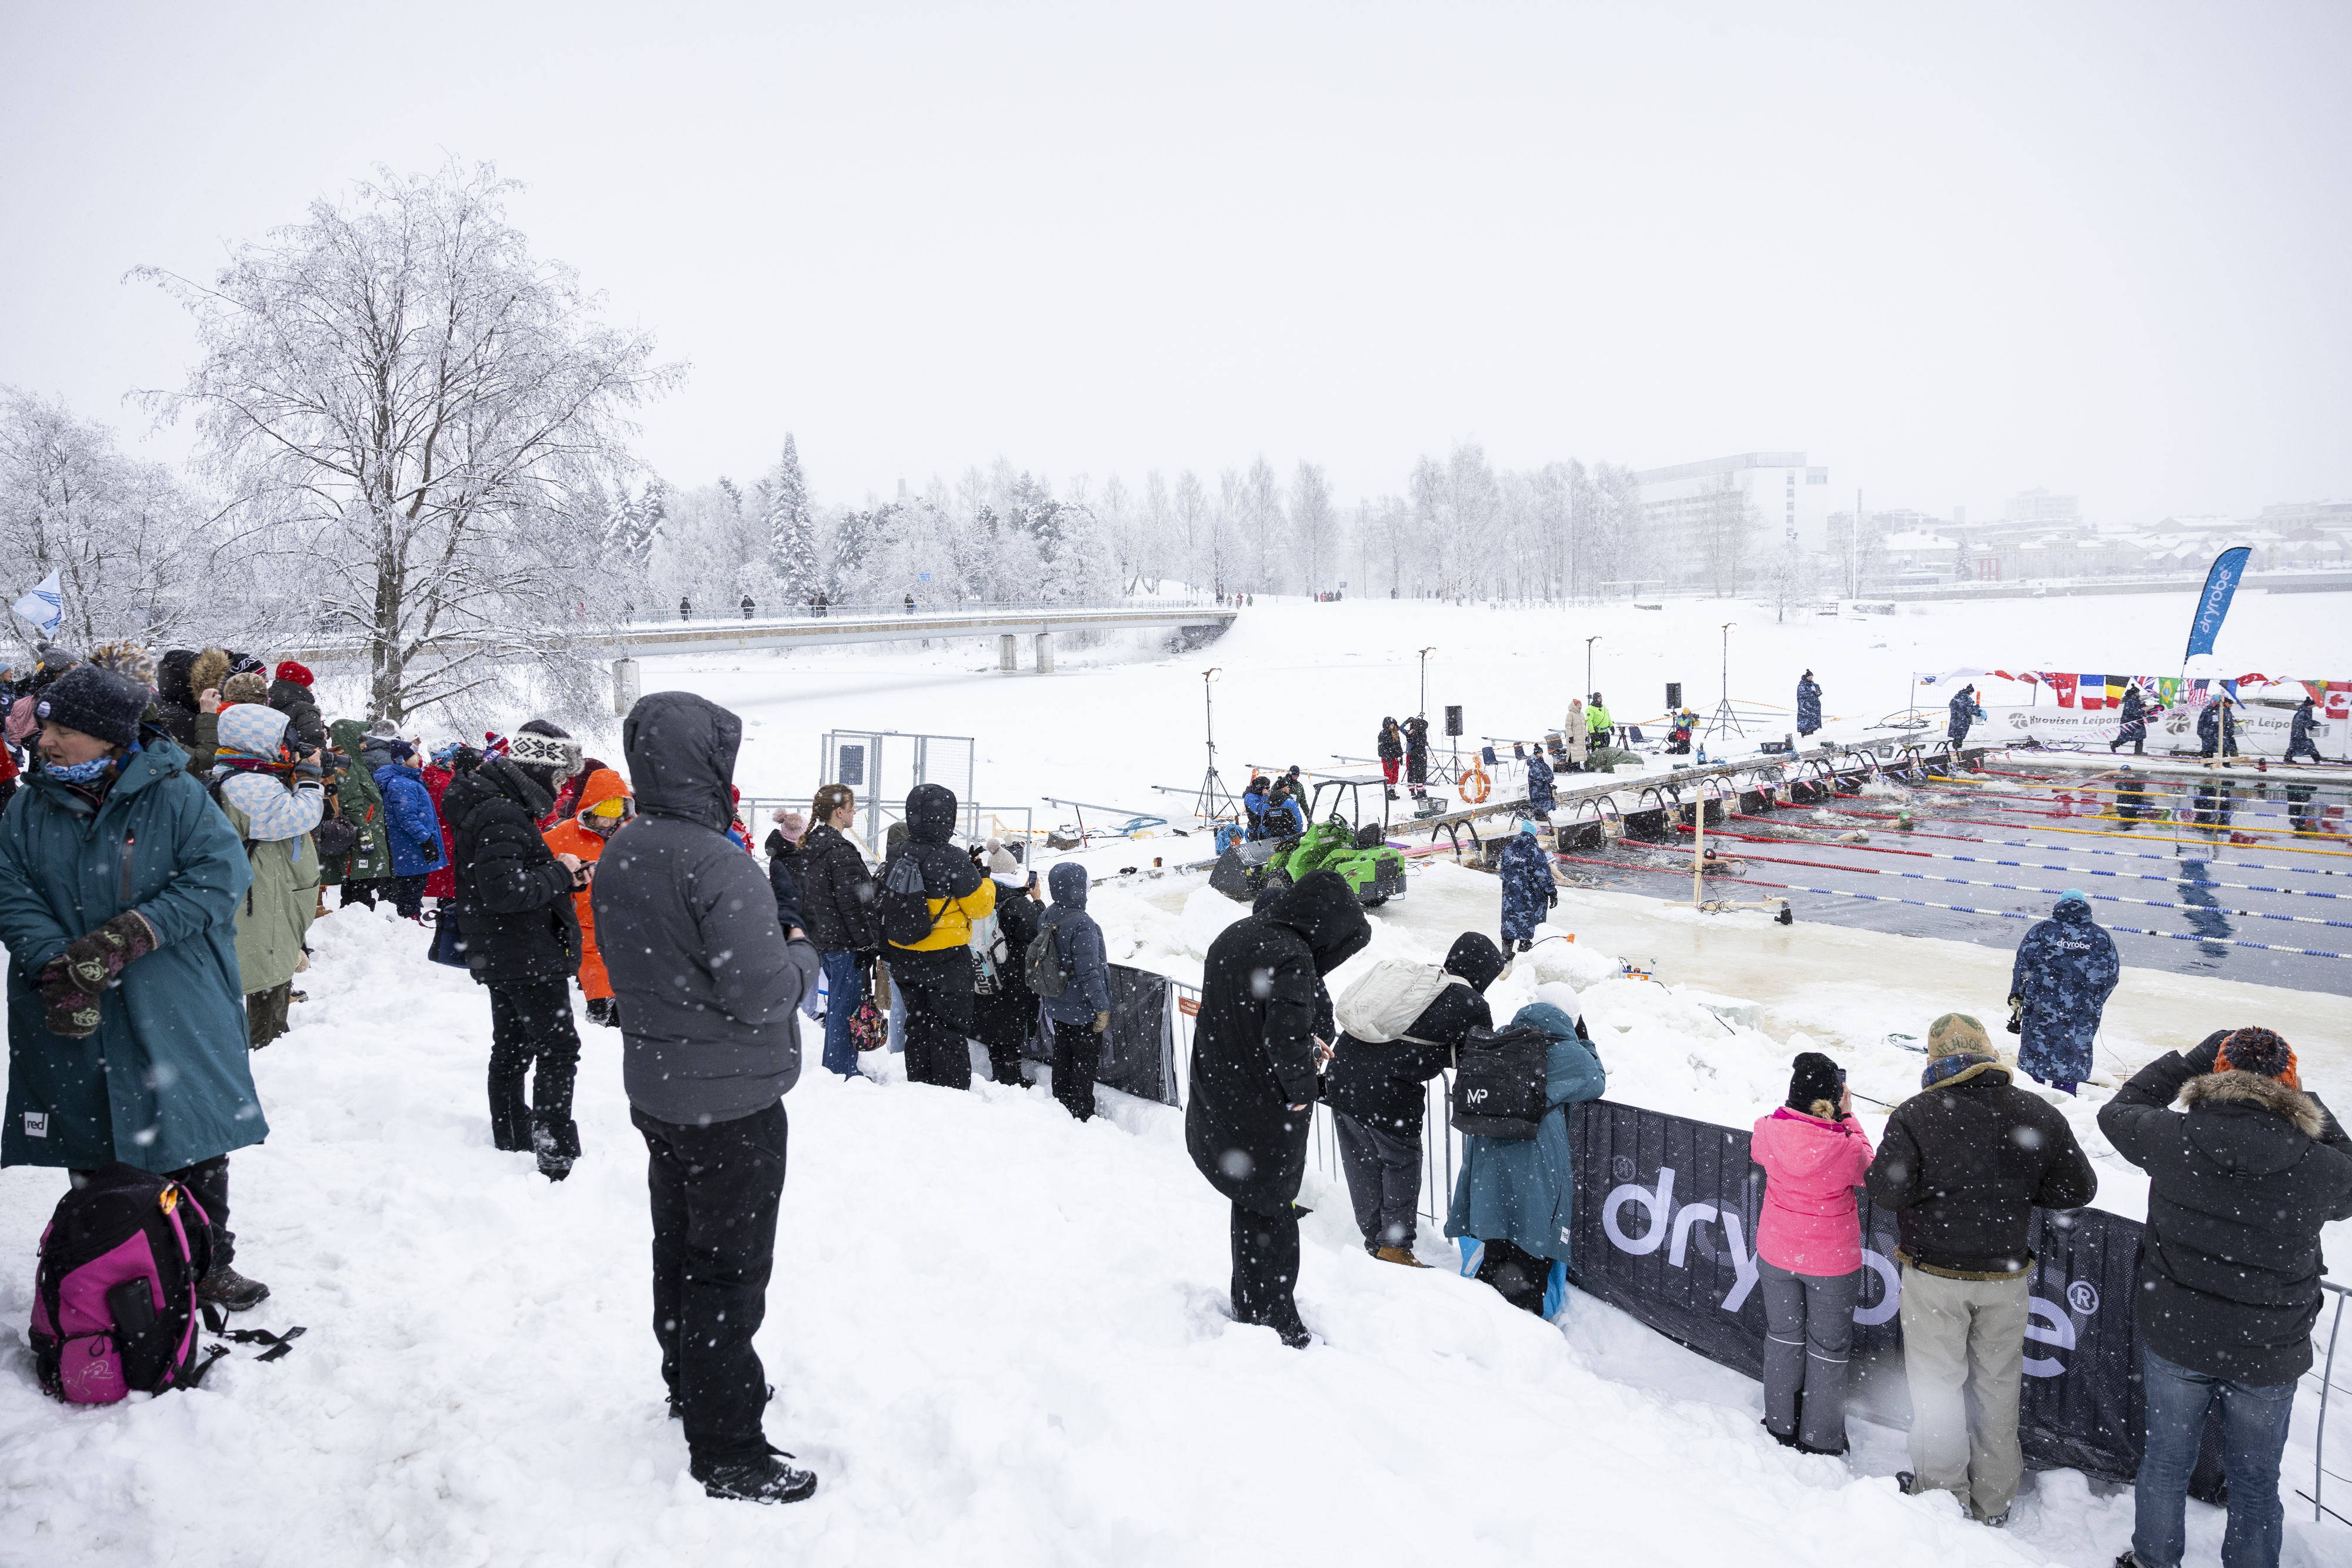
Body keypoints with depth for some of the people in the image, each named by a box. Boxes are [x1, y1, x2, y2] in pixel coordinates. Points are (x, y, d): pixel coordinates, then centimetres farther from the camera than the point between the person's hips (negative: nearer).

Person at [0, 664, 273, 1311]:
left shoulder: (175, 794, -7)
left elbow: (221, 875, -14)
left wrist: (127, 936, -22)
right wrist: (59, 967, -19)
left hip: (176, 1015, -2)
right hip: (74, 1018, 3)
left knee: (195, 1142, 7)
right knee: (92, 1149, 12)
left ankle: (207, 1264, 24)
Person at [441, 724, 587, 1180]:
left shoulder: (501, 807, 13)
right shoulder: (500, 814, -21)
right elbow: (504, 889, -30)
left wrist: (563, 879, 5)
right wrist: (559, 873, -19)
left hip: (502, 958, 11)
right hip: (526, 959, -11)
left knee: (511, 1051, 17)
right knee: (559, 1048, -6)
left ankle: (512, 1144, 29)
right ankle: (556, 1156, -6)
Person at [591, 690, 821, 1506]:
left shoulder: (619, 856, 2)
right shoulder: (715, 863, -26)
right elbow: (761, 992, -28)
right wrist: (804, 952, -7)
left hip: (657, 1090, 9)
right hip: (732, 1101, -9)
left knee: (680, 1247, 23)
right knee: (731, 1269, 2)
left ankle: (690, 1383, 42)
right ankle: (728, 1452, 13)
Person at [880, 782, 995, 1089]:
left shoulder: (895, 857, -1)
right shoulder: (953, 859, -20)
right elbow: (979, 905, -11)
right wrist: (985, 881, 5)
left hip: (904, 959, 6)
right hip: (946, 960, -6)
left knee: (918, 1023, 19)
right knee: (950, 1028, 5)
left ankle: (919, 1085, 27)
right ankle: (952, 1091, 10)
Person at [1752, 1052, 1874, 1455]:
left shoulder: (1768, 1131, -18)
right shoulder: (1846, 1146, -26)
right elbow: (1867, 1169, -2)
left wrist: (1799, 1105, 6)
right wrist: (1847, 1115, 1)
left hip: (1776, 1254, 3)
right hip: (1833, 1262, -3)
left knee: (1784, 1337, 21)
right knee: (1828, 1347, 16)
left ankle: (1781, 1426, 35)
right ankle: (1820, 1439, 28)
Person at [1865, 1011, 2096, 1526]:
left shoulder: (1916, 1114, -17)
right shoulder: (2039, 1115, -6)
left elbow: (1886, 1189, -20)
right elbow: (2078, 1189, -1)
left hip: (1934, 1274, -3)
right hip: (2006, 1275, 3)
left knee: (1938, 1382, 12)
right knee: (1998, 1384, 18)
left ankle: (1943, 1495, 23)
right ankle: (1993, 1501, 31)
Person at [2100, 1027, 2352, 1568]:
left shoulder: (2175, 1140, -20)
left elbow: (2119, 1110, 1)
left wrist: (2194, 1058, 4)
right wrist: (2303, 1102, 6)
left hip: (2175, 1341, 1)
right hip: (2268, 1358, 0)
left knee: (2166, 1460, 21)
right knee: (2255, 1482, 20)